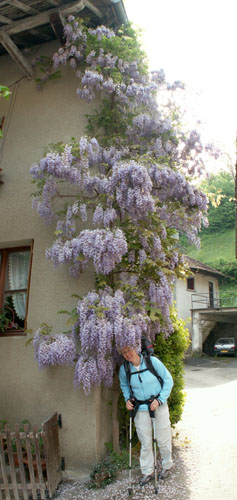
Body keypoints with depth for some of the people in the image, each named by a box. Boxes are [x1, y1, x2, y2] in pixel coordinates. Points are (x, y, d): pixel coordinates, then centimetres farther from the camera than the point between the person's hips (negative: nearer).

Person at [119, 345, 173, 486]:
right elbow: (124, 385, 14)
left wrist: (160, 400, -13)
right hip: (140, 409, 1)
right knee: (145, 442, 9)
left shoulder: (152, 361, -16)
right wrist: (127, 399, -1)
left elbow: (168, 380, -7)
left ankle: (167, 465, 38)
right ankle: (147, 471, 31)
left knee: (163, 439, 12)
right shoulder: (124, 369, -8)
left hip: (159, 406, -1)